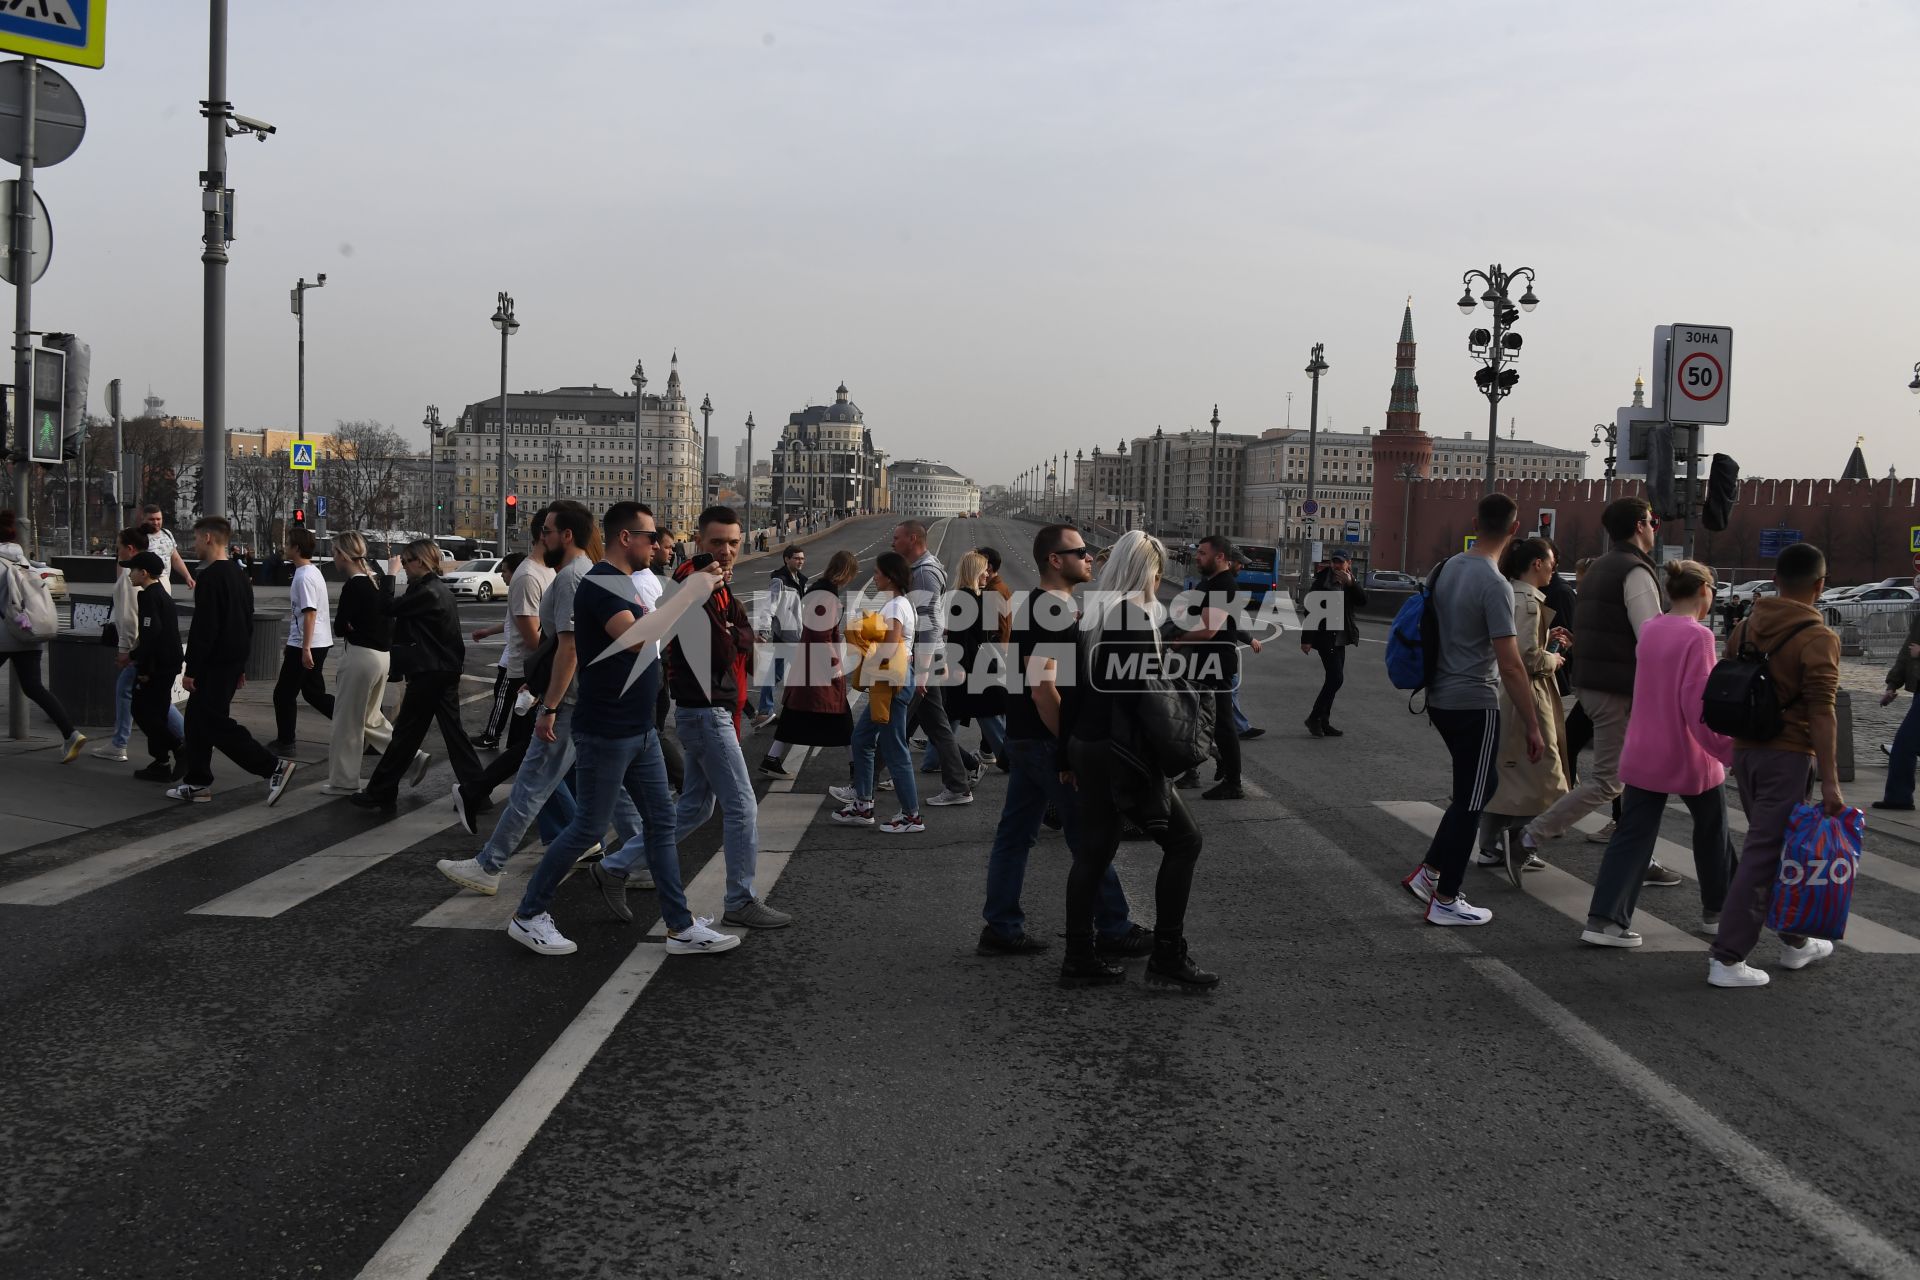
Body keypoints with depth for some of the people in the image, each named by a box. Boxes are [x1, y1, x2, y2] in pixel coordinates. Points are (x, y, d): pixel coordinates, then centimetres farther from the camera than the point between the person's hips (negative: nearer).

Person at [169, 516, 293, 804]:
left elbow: (203, 628, -21)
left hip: (215, 664, -10)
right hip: (233, 661, 10)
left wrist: (191, 670, -17)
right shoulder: (239, 575, 14)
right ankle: (197, 783, 19)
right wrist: (240, 666, 23)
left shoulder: (210, 577, -17)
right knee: (198, 720, 15)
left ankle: (274, 767, -11)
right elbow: (247, 622, 19)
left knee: (216, 722, -8)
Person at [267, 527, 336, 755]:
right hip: (319, 643, 9)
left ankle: (285, 743, 9)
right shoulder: (312, 572, 14)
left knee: (284, 694, 2)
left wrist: (305, 649, -23)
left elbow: (309, 614, -22)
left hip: (307, 644, -9)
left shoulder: (304, 577, -17)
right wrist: (291, 644, 26)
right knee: (313, 692, 15)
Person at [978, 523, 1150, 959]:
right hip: (1046, 742, -10)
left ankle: (1001, 929, 17)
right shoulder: (1049, 613, -18)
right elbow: (1042, 688, -26)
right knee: (1090, 838, -1)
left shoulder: (1039, 607, 15)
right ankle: (1113, 931, 7)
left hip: (1025, 740, 10)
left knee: (1016, 833, 11)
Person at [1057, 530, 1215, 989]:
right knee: (1183, 839, 1)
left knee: (1094, 849, 13)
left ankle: (1079, 959, 17)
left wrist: (1066, 756, 19)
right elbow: (1139, 697, -20)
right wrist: (1157, 764, -18)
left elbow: (1073, 689, 14)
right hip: (1119, 751, -9)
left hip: (1086, 745, 9)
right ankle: (1168, 958, 2)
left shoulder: (1093, 616, 11)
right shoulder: (1136, 616, -14)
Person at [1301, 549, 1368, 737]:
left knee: (1332, 679, 9)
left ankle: (1323, 722, 16)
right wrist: (1306, 639, -14)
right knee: (1336, 678, -13)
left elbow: (1363, 600, -5)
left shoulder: (1349, 583, 9)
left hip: (1340, 638, 7)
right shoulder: (1322, 582, -9)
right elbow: (1310, 610, -10)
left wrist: (1350, 583, -18)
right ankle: (1314, 718, -3)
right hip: (1325, 637, -7)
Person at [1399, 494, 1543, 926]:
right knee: (1470, 801, 2)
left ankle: (1427, 872, 20)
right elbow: (1510, 666, -21)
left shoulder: (1445, 568, 6)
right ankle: (1445, 900, 9)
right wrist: (1533, 727, -15)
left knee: (1481, 785, 22)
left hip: (1440, 699, 9)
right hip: (1474, 704, -9)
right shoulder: (1494, 586, -19)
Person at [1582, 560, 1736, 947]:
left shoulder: (1649, 630, 5)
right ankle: (1717, 909, 32)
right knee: (1712, 830, 18)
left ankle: (1604, 919, -5)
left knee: (1632, 835, 4)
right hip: (1689, 758, -5)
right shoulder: (1697, 636, -16)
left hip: (1642, 756, 5)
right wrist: (1732, 752, -19)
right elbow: (1699, 705, -22)